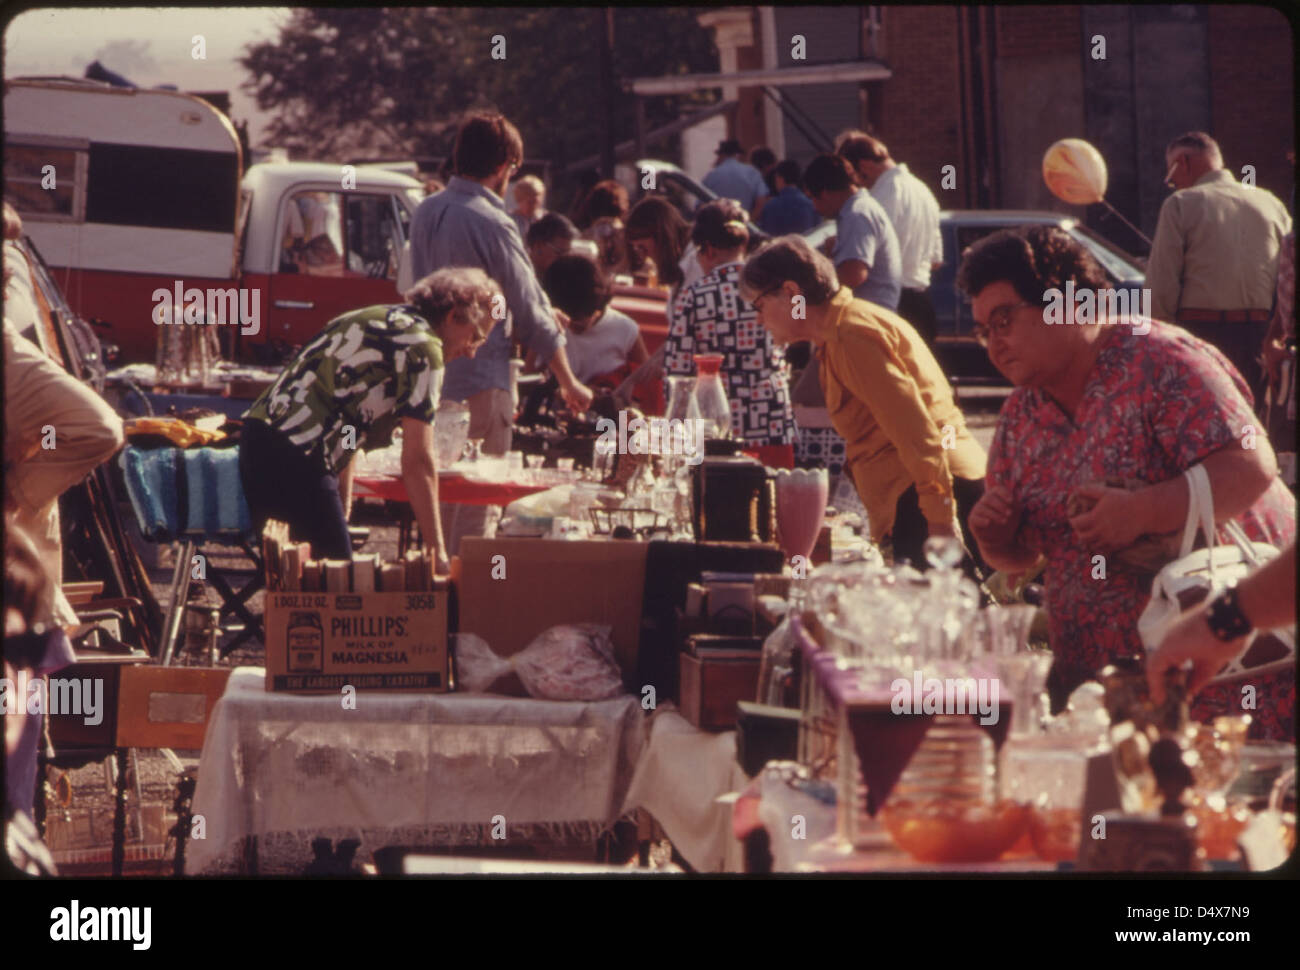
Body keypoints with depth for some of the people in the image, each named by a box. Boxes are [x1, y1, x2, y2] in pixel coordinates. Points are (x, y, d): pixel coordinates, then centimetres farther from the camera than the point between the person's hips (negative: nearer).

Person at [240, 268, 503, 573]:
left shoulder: (374, 319, 21)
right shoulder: (422, 347, -7)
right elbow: (417, 462, -11)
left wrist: (342, 511, 21)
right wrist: (438, 552, -8)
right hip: (296, 463, -10)